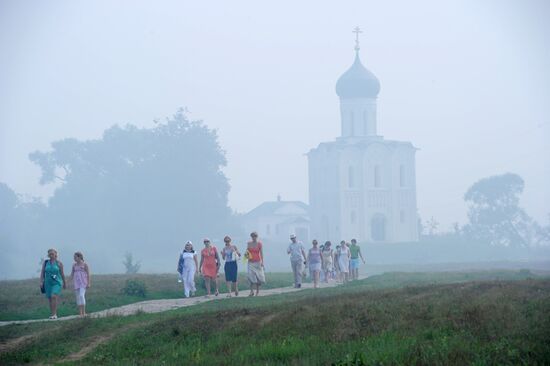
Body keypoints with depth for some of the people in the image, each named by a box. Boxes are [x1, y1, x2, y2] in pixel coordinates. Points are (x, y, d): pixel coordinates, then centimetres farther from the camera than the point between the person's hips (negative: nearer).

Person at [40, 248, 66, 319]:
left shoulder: (59, 263, 0)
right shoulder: (45, 262, 5)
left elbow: (62, 274, 7)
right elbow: (42, 273, 5)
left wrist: (64, 283, 13)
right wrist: (41, 282, -7)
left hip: (57, 283, -3)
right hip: (48, 283, 3)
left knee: (54, 296, -22)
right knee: (50, 299, 5)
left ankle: (54, 314, -21)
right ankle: (53, 314, 15)